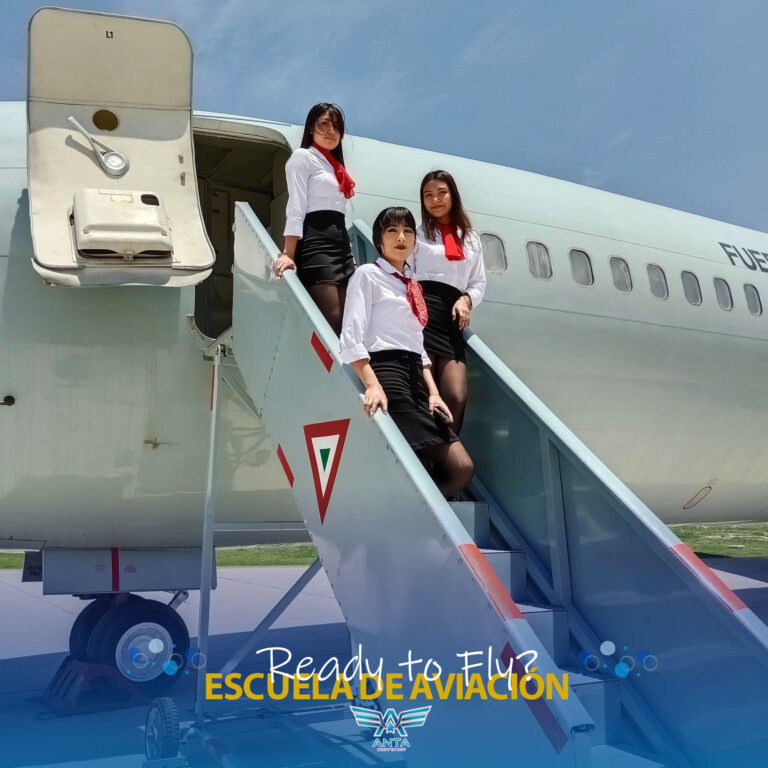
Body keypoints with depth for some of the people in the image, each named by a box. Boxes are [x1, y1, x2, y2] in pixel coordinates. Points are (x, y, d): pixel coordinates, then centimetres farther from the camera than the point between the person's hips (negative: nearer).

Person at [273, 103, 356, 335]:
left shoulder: (335, 166, 26)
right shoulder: (303, 156, 3)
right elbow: (296, 208, -9)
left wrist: (351, 257, 17)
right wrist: (288, 254, -19)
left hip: (341, 243, 8)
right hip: (316, 242, -8)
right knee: (332, 321, -17)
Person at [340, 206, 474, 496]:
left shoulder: (411, 287, 23)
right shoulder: (367, 274, 1)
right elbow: (351, 338, -11)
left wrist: (433, 392, 9)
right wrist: (372, 385, -23)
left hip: (415, 375, 8)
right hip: (385, 369, -8)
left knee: (462, 468, -1)